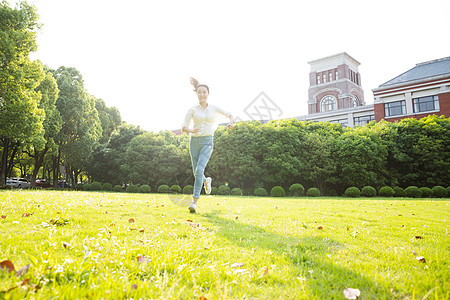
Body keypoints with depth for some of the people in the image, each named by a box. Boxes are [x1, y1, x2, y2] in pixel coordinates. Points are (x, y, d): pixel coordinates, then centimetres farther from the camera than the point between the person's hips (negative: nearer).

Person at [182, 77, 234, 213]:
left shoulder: (214, 108, 4)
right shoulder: (192, 109, 3)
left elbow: (229, 115, 17)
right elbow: (183, 127, -1)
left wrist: (231, 123, -6)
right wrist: (191, 130, -24)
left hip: (207, 142, -2)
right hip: (194, 141, 2)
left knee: (199, 169, -22)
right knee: (196, 172, 10)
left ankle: (194, 202, -21)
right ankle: (207, 181, 47)